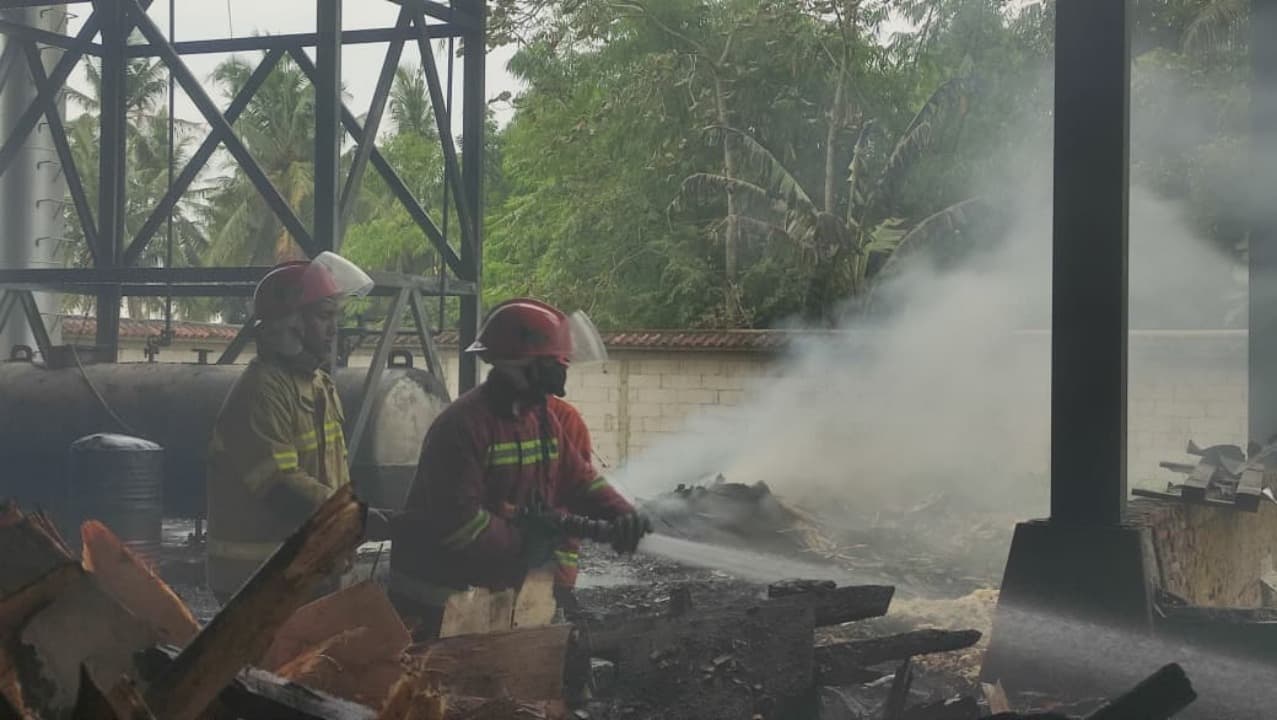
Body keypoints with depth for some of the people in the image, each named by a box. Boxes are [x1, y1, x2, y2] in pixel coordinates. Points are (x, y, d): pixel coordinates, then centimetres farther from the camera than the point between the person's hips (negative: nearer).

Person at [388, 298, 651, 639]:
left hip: (505, 584, 9)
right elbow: (455, 519, -27)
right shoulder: (463, 424, -22)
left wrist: (619, 511, -10)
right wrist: (521, 542, -22)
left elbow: (578, 478, 9)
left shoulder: (544, 418, 8)